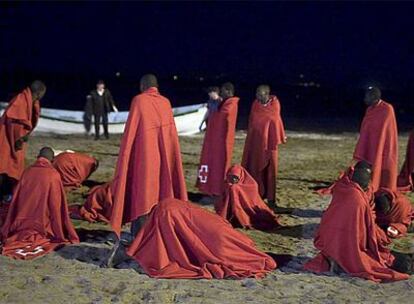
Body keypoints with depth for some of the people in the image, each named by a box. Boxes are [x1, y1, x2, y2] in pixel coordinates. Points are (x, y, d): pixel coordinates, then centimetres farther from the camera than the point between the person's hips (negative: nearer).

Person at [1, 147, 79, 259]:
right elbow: (57, 203, -7)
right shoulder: (54, 174, -6)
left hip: (22, 224, 3)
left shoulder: (27, 171, 3)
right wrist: (61, 233, 1)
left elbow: (16, 200, 7)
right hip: (42, 224, -3)